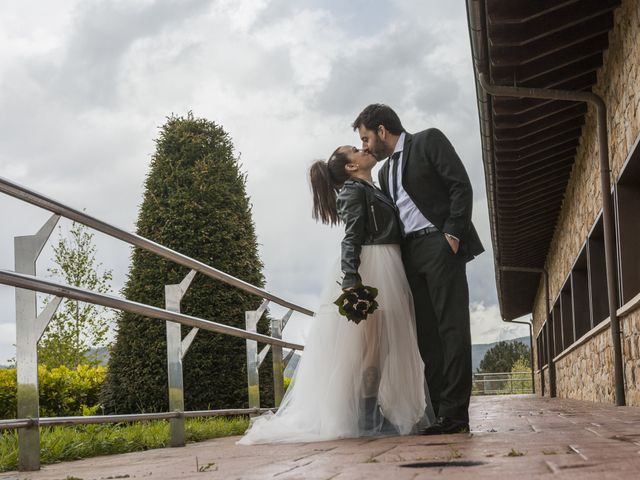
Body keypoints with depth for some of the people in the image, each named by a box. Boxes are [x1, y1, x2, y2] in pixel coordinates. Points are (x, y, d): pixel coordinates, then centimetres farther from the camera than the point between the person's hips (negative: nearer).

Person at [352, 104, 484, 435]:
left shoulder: (428, 141, 4)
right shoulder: (385, 171, 24)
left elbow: (460, 185, -5)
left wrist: (453, 234, -14)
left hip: (440, 246, -7)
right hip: (410, 254, 7)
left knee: (452, 326, -11)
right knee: (426, 333, 1)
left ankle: (455, 411, -14)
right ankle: (438, 409, 0)